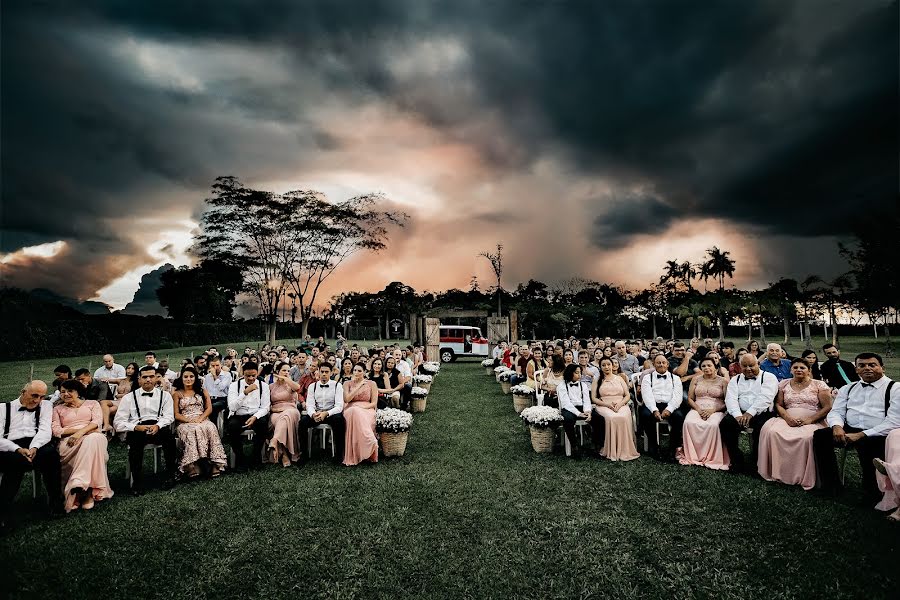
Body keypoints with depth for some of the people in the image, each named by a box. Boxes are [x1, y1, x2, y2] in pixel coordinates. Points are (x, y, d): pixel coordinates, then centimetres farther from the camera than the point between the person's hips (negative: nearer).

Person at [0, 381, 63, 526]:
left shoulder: (46, 405, 19)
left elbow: (45, 430, 4)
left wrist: (34, 447, -18)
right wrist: (18, 450, -16)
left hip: (36, 446, 1)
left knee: (50, 452, -34)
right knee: (17, 460, -36)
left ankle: (56, 503, -24)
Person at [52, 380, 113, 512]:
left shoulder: (92, 403, 21)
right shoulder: (58, 409, 25)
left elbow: (97, 421, 3)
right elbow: (55, 430, 9)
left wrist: (81, 432, -15)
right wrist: (75, 430, -6)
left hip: (94, 438, 0)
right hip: (69, 442, 0)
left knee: (92, 440, -39)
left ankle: (78, 487, -39)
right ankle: (88, 491, -38)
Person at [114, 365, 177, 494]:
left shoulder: (165, 395, 17)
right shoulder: (129, 398, 15)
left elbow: (169, 416, 5)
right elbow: (118, 422, 7)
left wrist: (157, 426, -18)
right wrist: (136, 427, -13)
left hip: (159, 428, 0)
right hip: (137, 430, 0)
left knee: (168, 433, -34)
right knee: (135, 438, -35)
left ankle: (170, 474, -20)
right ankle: (137, 481, -23)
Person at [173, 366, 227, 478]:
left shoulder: (202, 391, 19)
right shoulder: (177, 393, 14)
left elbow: (209, 408, 10)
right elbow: (176, 414, 5)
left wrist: (200, 419, -9)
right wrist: (190, 420, -12)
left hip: (202, 420, 1)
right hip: (185, 423, -1)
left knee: (211, 428, -33)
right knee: (192, 431, -37)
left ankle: (215, 464, -38)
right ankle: (192, 466, -40)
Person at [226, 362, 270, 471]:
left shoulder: (263, 385, 4)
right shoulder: (234, 385, 1)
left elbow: (265, 407, -1)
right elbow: (232, 407, -12)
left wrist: (255, 417, -21)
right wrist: (245, 392, -23)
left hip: (256, 416, 0)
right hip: (238, 416, 0)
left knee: (263, 423, -33)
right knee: (232, 426, -33)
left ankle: (256, 457, -11)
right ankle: (240, 458, -11)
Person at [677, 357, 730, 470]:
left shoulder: (723, 381, 9)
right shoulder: (696, 380, 16)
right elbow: (689, 398, 12)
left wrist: (713, 410, -13)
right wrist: (698, 409, -7)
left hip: (716, 411, -2)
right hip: (697, 409, 2)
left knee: (712, 425, -37)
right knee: (689, 423, -31)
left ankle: (711, 457, -24)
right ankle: (691, 455, -24)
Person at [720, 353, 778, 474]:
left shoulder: (769, 377, 6)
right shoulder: (735, 380, 17)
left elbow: (765, 398, -10)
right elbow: (731, 399, 2)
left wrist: (750, 413, -23)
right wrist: (738, 415, -17)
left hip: (762, 414, -3)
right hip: (740, 413, 3)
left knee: (762, 427, -34)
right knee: (725, 423, -24)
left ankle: (754, 464, -13)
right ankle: (737, 462, -13)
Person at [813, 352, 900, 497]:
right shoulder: (847, 389, 17)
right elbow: (836, 412, 13)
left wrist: (861, 435, -17)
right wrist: (837, 426, -12)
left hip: (878, 436, -4)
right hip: (849, 431, 4)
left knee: (868, 445, -36)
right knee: (820, 435, -22)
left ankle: (871, 492, -8)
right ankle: (830, 486, -11)